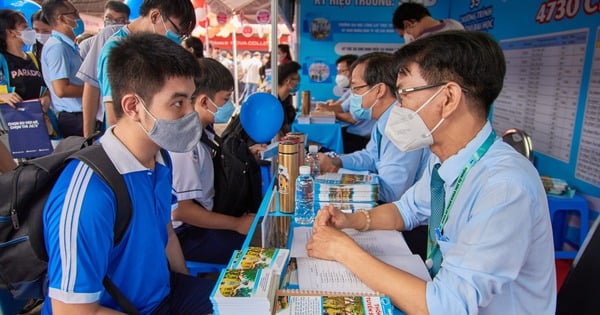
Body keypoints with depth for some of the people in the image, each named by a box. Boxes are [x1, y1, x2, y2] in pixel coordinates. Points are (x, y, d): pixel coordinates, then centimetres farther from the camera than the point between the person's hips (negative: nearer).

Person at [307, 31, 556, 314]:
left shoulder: (506, 186, -29)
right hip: (441, 291, 6)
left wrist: (344, 249, -23)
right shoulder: (442, 160, -4)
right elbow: (407, 209, 12)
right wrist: (352, 220, -6)